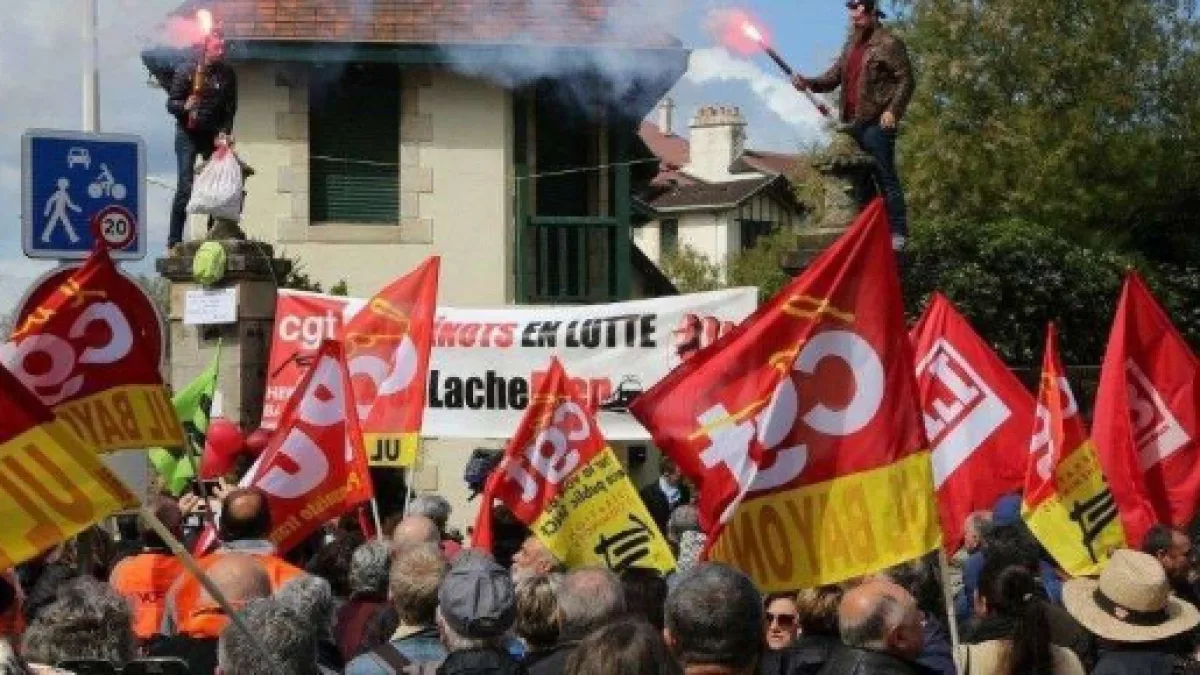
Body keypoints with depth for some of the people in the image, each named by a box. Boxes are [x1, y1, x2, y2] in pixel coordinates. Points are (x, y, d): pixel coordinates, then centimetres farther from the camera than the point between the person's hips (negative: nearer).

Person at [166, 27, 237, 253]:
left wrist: (224, 132, -8)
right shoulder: (187, 70, -3)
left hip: (214, 136, 3)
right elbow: (171, 103, -3)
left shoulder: (228, 74, 5)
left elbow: (230, 108, 7)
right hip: (188, 135, -3)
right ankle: (174, 241, -8)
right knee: (186, 186, -10)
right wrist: (185, 106, -25)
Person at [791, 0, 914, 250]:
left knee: (885, 177, -10)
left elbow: (906, 79, -8)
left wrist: (893, 110, -17)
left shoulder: (888, 43, -3)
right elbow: (835, 76, 19)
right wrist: (809, 83, 2)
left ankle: (898, 232, -9)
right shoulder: (852, 45, 20)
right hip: (855, 122, 8)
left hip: (877, 122, -8)